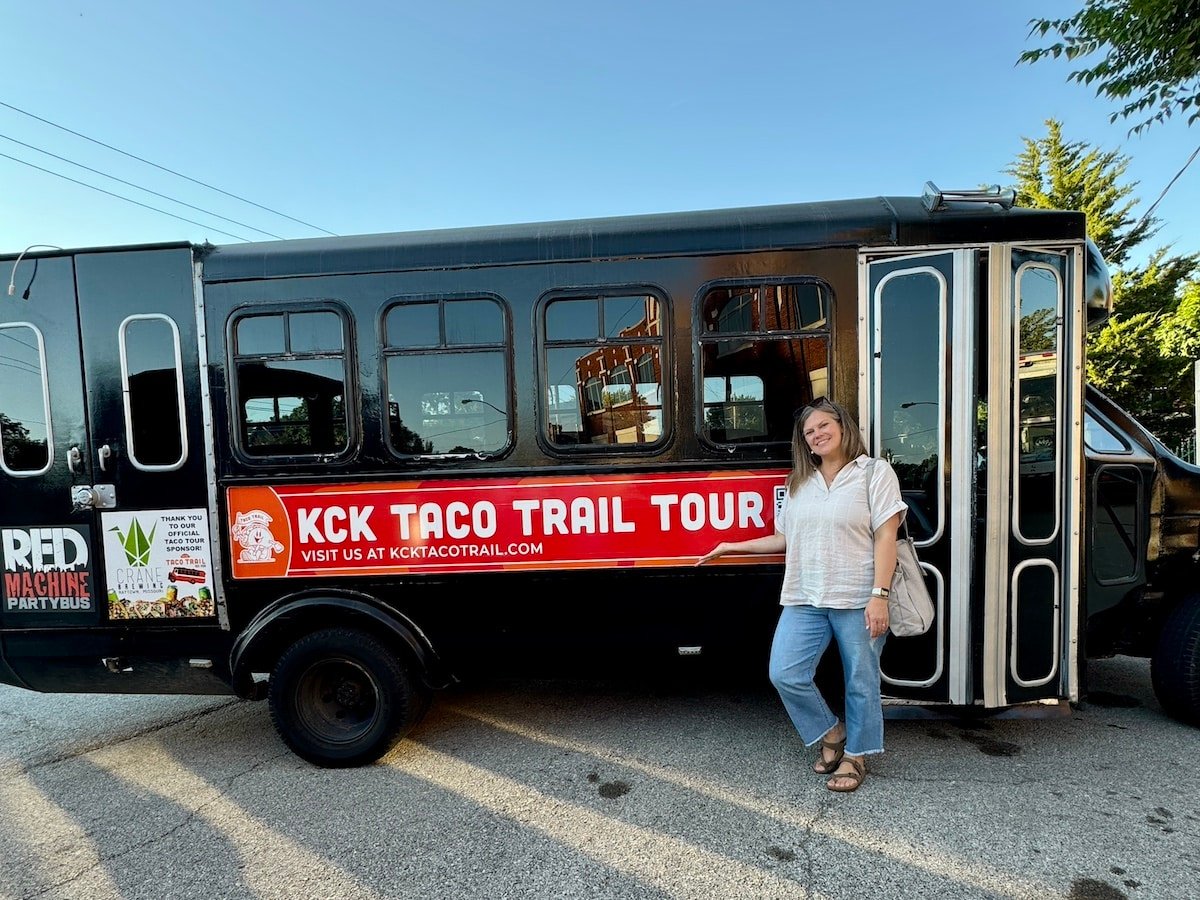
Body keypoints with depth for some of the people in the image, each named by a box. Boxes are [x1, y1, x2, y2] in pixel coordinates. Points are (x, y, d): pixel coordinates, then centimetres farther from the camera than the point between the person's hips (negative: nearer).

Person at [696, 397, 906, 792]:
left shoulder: (874, 472, -1)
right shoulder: (799, 482, 14)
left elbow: (885, 537, -8)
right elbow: (784, 539, 17)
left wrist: (879, 595, -16)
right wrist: (733, 547, 17)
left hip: (856, 599, -4)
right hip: (804, 600, 5)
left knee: (860, 682, 8)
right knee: (785, 674, -1)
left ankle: (856, 754, 32)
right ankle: (831, 732, 25)